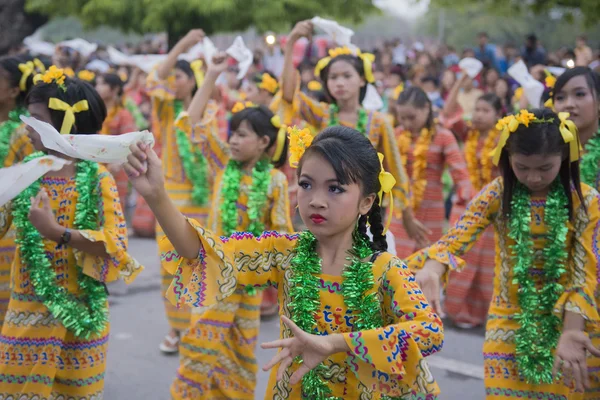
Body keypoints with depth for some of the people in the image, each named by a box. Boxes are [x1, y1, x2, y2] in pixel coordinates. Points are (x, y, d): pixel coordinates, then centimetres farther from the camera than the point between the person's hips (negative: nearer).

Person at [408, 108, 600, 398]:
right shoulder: (498, 194, -8)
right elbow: (455, 239, -19)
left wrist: (571, 333, -30)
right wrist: (432, 268, -43)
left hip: (561, 325, 0)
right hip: (509, 324, 1)